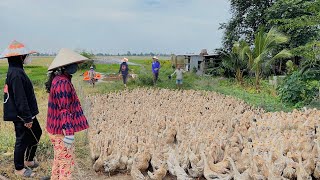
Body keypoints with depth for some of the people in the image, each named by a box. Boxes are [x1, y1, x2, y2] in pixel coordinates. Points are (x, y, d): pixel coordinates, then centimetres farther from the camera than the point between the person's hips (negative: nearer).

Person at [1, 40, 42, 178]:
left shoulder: (15, 71, 10)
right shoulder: (16, 74, -23)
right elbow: (20, 98, -25)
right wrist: (27, 118, -22)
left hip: (25, 114, 10)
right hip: (21, 115, -10)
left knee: (37, 133, 21)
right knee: (22, 140, 4)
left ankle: (29, 160, 35)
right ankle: (19, 168, 22)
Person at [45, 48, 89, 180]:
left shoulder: (58, 80, 9)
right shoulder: (63, 83, -22)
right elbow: (64, 110, -25)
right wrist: (69, 132, -24)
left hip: (56, 128, 10)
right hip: (62, 130, -10)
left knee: (58, 159, 22)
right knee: (66, 161, 1)